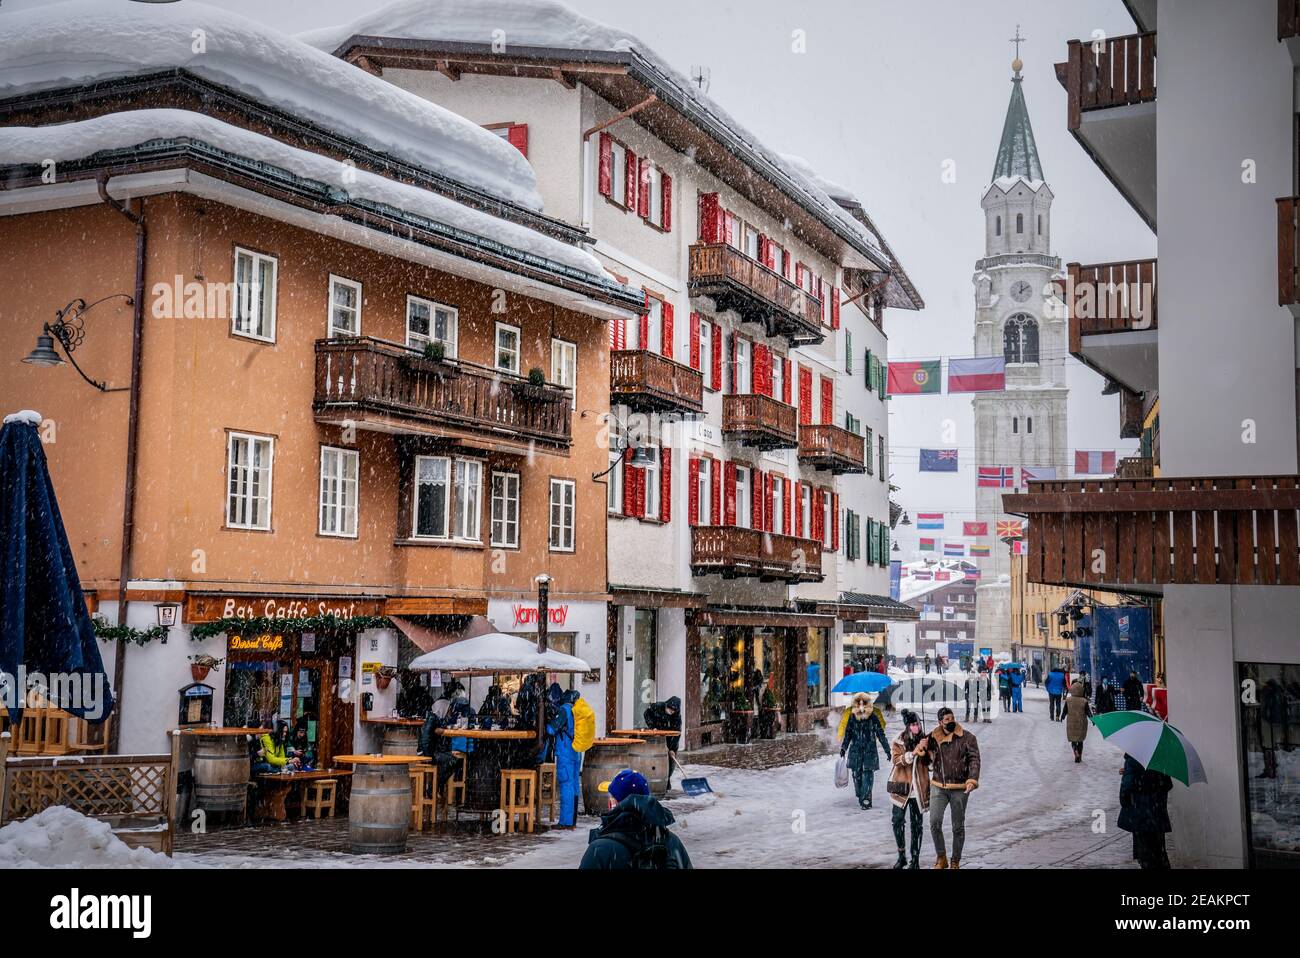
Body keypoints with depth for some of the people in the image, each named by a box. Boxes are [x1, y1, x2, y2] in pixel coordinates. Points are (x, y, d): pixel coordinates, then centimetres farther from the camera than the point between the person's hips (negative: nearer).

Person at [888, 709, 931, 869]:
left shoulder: (924, 739, 3)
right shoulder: (897, 741, -2)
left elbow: (929, 761, 10)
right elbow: (896, 760, -14)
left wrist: (924, 753, -12)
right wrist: (913, 753, -25)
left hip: (919, 788, 1)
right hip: (902, 788, -1)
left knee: (916, 824, 5)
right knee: (897, 821, -2)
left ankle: (915, 859, 13)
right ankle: (902, 856, 14)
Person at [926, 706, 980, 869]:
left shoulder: (967, 737, -3)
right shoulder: (933, 737, 4)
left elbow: (974, 760, -9)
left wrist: (972, 779, -24)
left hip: (960, 789, -1)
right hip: (938, 787, 1)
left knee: (958, 826, 7)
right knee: (934, 822, -10)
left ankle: (955, 862, 22)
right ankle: (941, 857, 8)